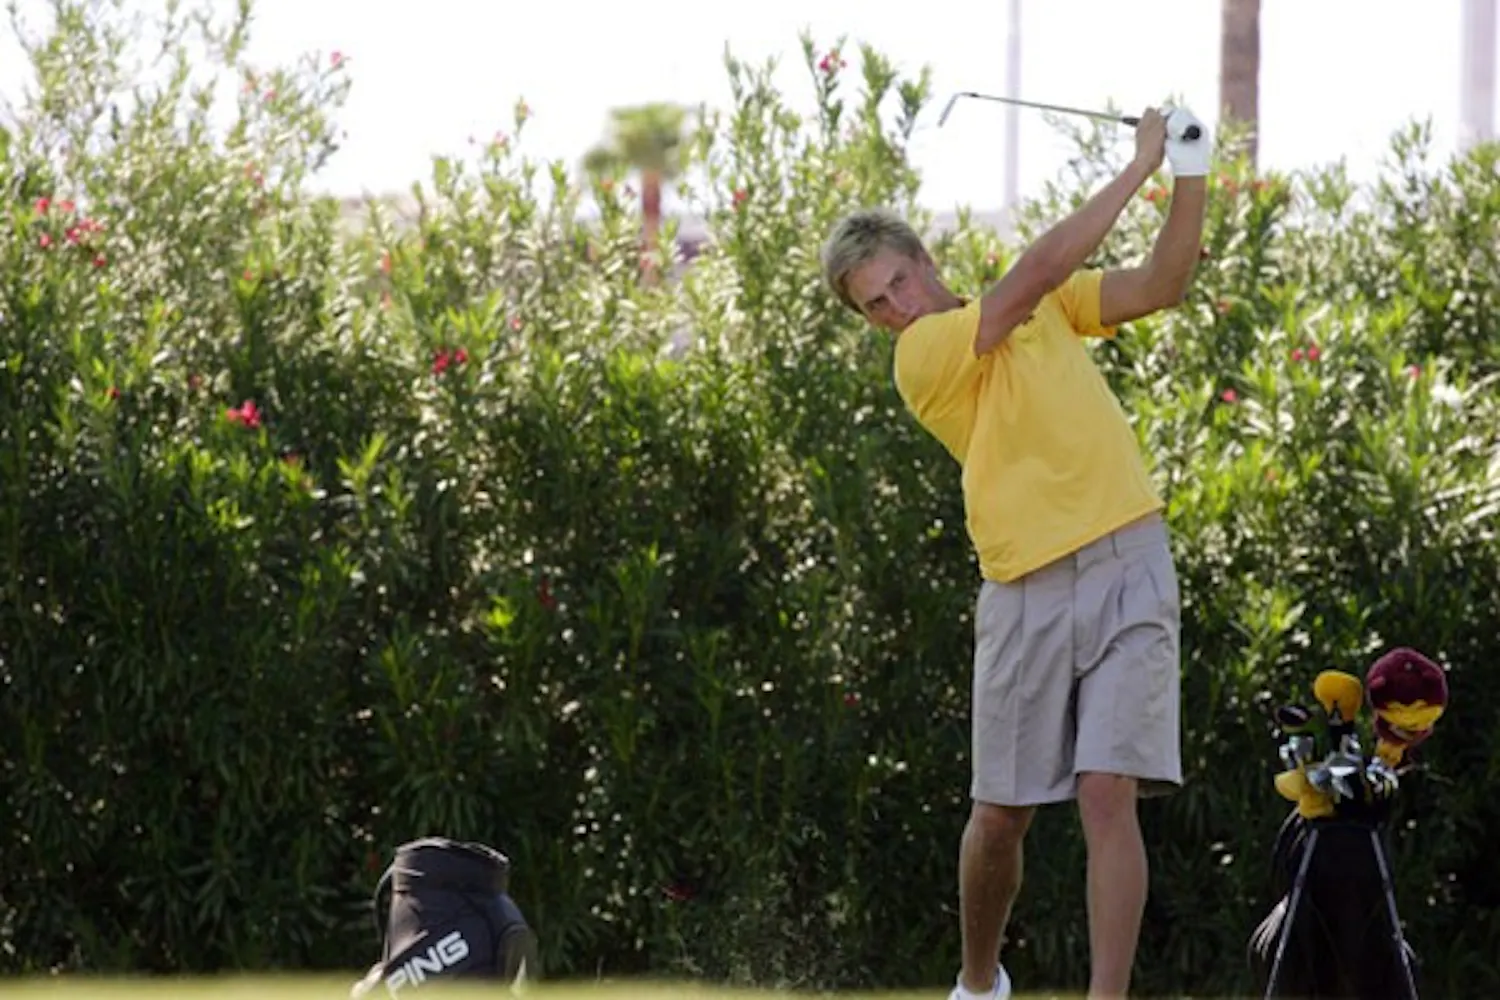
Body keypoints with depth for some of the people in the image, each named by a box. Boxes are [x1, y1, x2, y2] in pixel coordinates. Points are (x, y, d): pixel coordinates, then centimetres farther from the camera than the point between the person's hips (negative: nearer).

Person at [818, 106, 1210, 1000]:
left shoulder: (1045, 307, 13)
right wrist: (1140, 165, -11)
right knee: (999, 816, 5)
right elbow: (1039, 270, -15)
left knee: (1108, 793, -13)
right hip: (1026, 594, -2)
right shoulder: (923, 357, -6)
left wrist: (1191, 175, -6)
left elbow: (1162, 284, 8)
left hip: (1126, 566, 2)